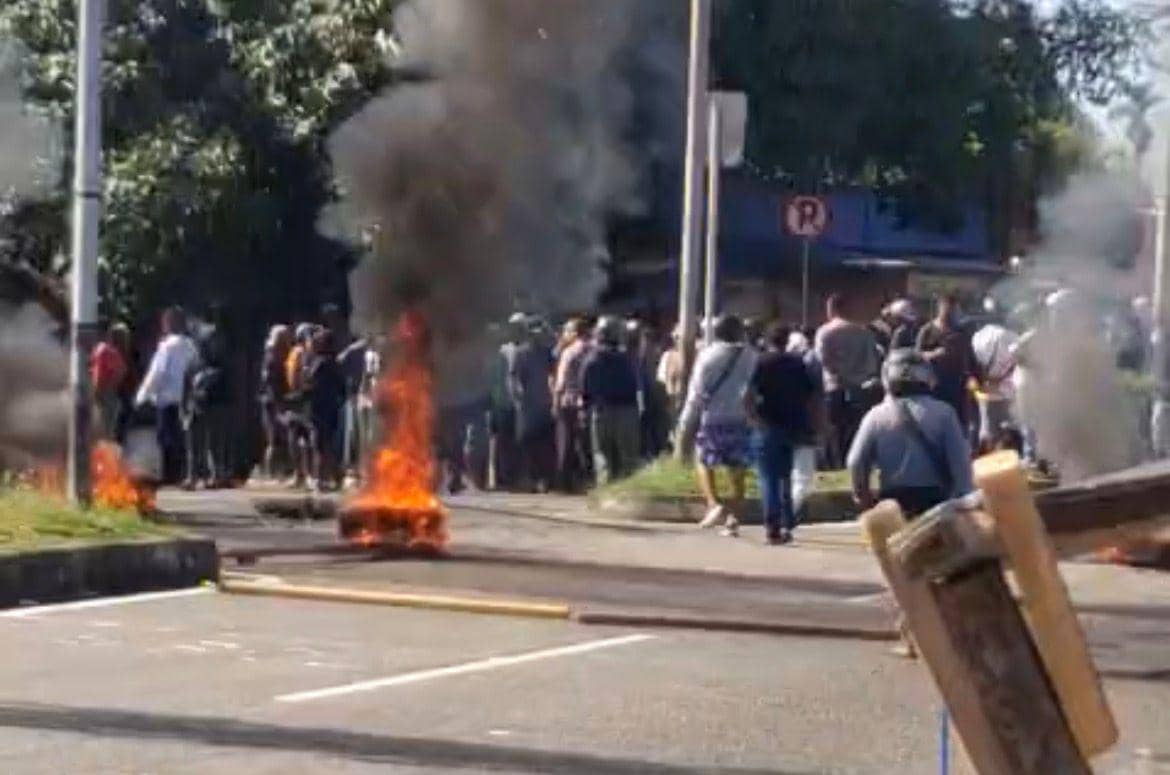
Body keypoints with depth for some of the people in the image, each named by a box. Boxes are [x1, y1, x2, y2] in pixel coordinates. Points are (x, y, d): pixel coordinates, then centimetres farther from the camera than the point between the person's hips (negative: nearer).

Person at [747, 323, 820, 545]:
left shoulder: (762, 363, -3)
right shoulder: (798, 364, 8)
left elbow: (749, 395, -17)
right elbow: (813, 396, 7)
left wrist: (755, 417, -9)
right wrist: (811, 425, 11)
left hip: (769, 427, -4)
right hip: (793, 426, 4)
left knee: (769, 479, -3)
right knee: (785, 477, 18)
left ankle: (773, 528, -14)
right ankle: (787, 526, 18)